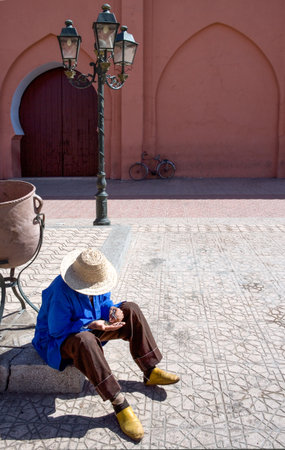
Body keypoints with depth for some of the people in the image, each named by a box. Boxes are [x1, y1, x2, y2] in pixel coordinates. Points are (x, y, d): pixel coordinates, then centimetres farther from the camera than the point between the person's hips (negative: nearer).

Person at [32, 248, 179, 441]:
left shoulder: (96, 279, -10)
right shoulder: (61, 292, -32)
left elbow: (104, 301, 5)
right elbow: (57, 330, -26)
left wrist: (112, 310, -19)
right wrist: (90, 326, -35)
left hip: (89, 326, 8)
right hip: (59, 339, -7)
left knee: (132, 310, -9)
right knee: (85, 341, -44)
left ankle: (150, 372, -4)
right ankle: (120, 405, -35)